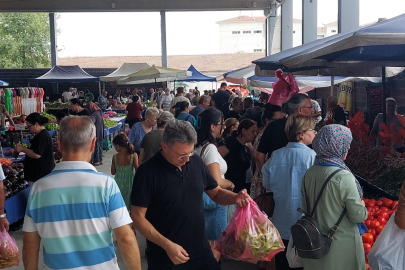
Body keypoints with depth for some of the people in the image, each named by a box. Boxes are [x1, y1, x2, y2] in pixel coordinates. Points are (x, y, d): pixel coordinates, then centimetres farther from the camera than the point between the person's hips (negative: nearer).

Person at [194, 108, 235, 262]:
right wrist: (230, 184, -6)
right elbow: (217, 182, -25)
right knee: (215, 246, 5)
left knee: (205, 244, 20)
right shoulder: (210, 148, -20)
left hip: (203, 198, 9)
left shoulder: (198, 145, 6)